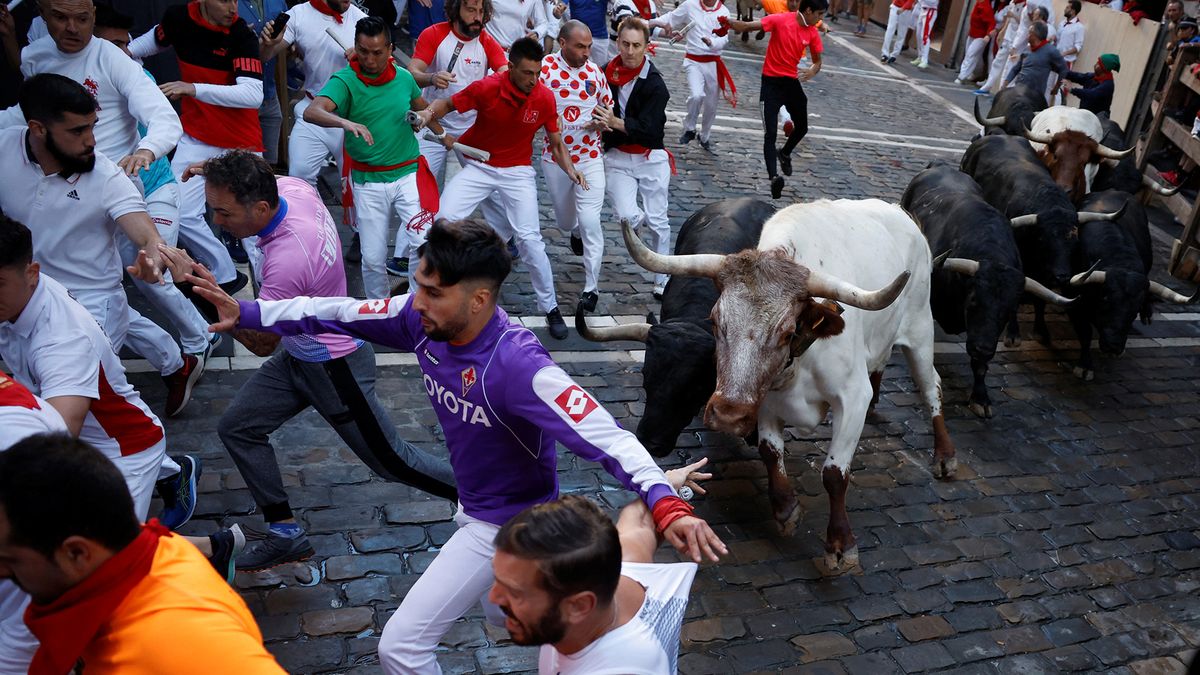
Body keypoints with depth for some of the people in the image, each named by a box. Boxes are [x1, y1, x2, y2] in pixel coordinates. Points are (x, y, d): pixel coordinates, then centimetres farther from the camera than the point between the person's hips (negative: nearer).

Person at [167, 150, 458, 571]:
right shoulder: (291, 186, -13)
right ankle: (286, 535, 19)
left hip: (335, 366, -9)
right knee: (237, 428, 9)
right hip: (300, 354, 9)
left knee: (390, 461, 5)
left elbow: (262, 342, -21)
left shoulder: (287, 259, -37)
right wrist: (220, 174, 2)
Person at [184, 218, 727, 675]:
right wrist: (246, 314, -2)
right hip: (474, 504, 8)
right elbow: (342, 315, -4)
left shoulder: (517, 367, -38)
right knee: (503, 612, 33)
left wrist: (665, 503, -59)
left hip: (507, 522, -8)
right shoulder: (424, 318, -17)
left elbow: (605, 436, -44)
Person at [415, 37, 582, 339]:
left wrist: (570, 170, -17)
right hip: (479, 166, 0)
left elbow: (556, 143, 0)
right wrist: (429, 113, -26)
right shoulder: (487, 88, -19)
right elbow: (447, 103, -4)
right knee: (444, 219, -15)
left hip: (518, 172, 0)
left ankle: (550, 308, 7)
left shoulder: (545, 98, -12)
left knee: (530, 239, -9)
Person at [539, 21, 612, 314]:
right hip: (555, 158, 0)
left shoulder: (595, 72, -1)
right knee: (565, 221, 18)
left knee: (589, 220, -12)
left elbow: (609, 108, 10)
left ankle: (591, 287, -2)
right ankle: (577, 232, 58)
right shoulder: (544, 68, -10)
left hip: (590, 157, 0)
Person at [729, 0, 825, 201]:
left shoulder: (813, 33, 1)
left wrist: (812, 71, -15)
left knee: (802, 127, 16)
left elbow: (817, 61, 10)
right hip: (771, 81, -6)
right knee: (770, 133, -13)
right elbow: (749, 26, -17)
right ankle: (773, 177, -19)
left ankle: (785, 154, 45)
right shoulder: (780, 20, -13)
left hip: (792, 81, 6)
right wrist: (729, 23, -36)